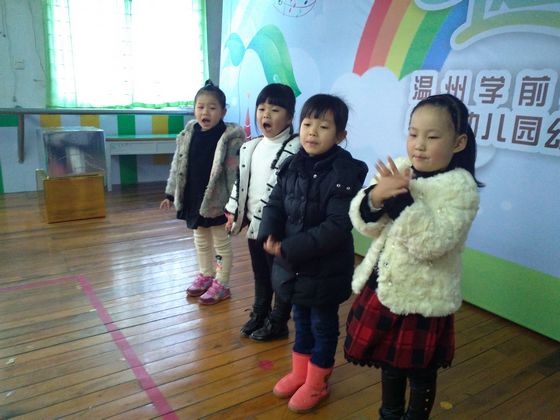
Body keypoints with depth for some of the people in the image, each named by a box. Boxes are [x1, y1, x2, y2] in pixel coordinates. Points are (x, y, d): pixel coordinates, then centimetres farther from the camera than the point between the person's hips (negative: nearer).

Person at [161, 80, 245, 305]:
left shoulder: (231, 137, -17)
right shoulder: (188, 134, 1)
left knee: (221, 243, 9)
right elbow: (178, 165, 8)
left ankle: (221, 284, 23)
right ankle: (205, 275, 39)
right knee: (201, 241, 21)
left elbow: (235, 172, -17)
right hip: (193, 198, 6)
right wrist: (170, 194, 9)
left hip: (217, 201, -6)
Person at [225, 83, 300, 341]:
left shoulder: (295, 150, -17)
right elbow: (241, 182, 15)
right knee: (260, 274, 22)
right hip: (253, 224, 7)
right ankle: (259, 315, 40)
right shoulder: (250, 148, 7)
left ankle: (277, 323, 27)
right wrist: (234, 213, 13)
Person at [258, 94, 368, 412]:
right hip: (293, 265, 6)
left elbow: (337, 227, -25)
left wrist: (289, 249, -26)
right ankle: (299, 372, 44)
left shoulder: (345, 174, -20)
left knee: (323, 325, 14)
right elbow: (275, 204, 6)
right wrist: (270, 236, -14)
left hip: (326, 269, -6)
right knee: (301, 320, 23)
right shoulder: (293, 165, 0)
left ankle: (316, 383, 35)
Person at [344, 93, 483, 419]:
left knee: (421, 373, 16)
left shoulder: (460, 188, -15)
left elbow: (431, 243, -26)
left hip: (422, 298, -5)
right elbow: (366, 225, -4)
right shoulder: (398, 170, -1)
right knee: (389, 363, 24)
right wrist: (374, 197, -24)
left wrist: (403, 200, -32)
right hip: (384, 287, 5)